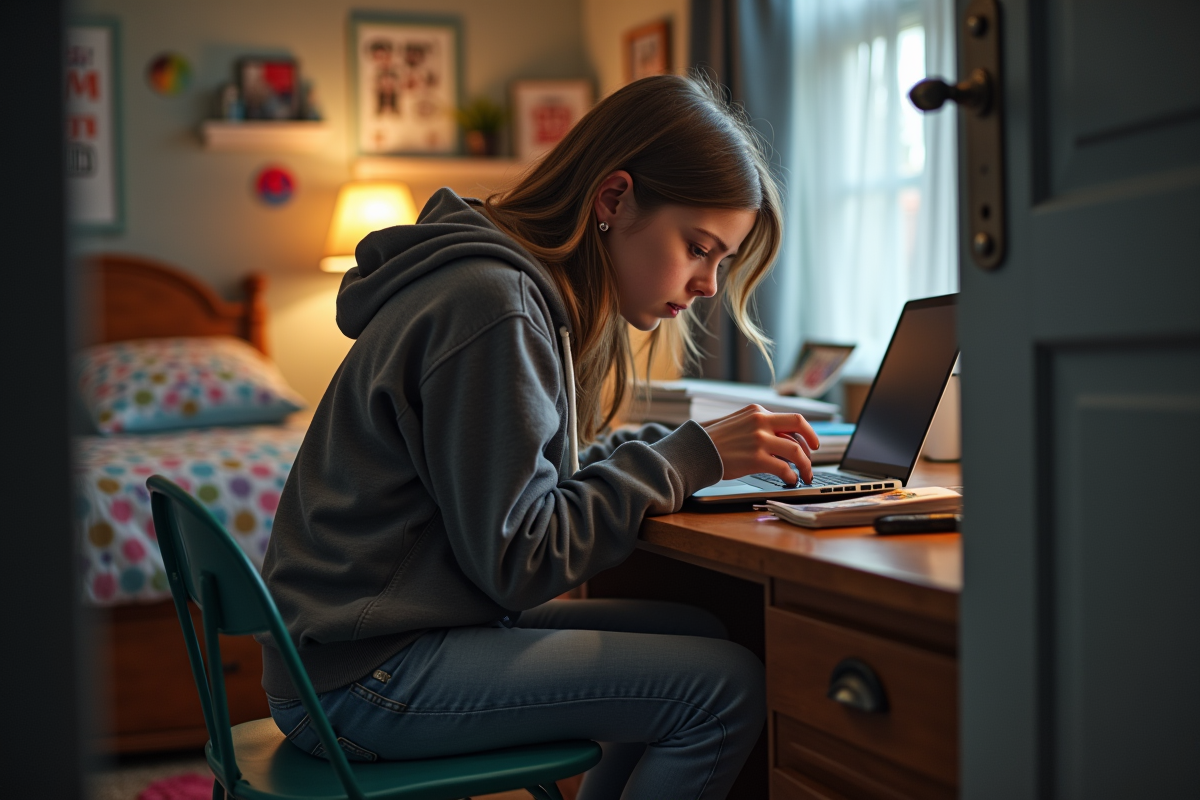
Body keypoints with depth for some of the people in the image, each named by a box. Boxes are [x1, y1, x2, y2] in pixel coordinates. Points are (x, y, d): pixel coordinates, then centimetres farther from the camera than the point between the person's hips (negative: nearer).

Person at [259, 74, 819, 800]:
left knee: (698, 638, 10)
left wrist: (699, 445, 2)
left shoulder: (537, 291, 11)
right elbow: (517, 561, -20)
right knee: (728, 686, -12)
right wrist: (689, 458, -16)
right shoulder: (490, 306, -21)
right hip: (363, 677, -10)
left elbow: (544, 471, 13)